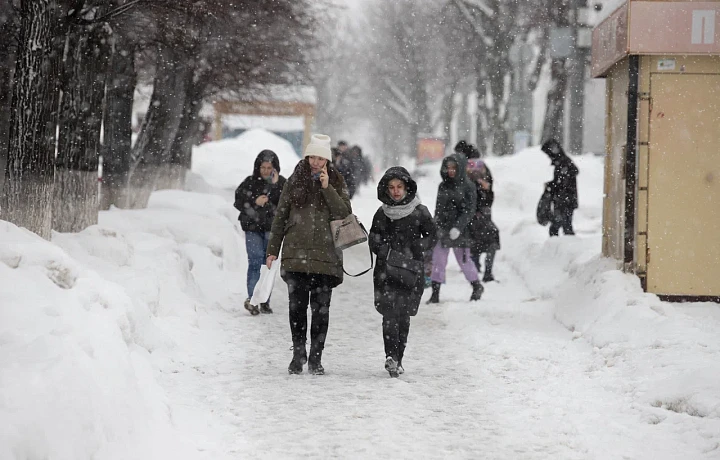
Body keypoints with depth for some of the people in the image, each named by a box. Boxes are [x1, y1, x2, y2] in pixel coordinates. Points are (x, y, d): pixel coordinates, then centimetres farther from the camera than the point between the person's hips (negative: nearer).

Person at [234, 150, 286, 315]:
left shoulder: (281, 183, 3)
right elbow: (238, 202, 2)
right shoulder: (250, 182, 3)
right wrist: (254, 202, -13)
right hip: (253, 228, -1)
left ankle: (265, 301, 12)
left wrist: (275, 186, -18)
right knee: (255, 261, -15)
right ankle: (251, 298, -24)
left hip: (272, 229, 2)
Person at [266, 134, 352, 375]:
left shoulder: (336, 184, 8)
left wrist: (327, 188, -13)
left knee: (321, 308, 0)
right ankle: (298, 354, 12)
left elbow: (344, 214, -5)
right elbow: (280, 217, 12)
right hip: (296, 254, 1)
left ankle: (316, 358, 8)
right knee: (297, 306, 2)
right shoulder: (294, 182, 9)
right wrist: (273, 250, 9)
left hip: (325, 256, -1)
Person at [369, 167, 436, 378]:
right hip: (386, 271, 1)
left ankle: (397, 359, 13)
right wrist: (386, 252, -7)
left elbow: (431, 237, 6)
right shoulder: (382, 214, 9)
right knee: (390, 313, -13)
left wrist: (414, 249, -8)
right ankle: (391, 357, -20)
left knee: (403, 316, 3)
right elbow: (374, 240, 12)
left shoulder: (419, 212, 4)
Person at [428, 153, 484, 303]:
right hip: (442, 229, 4)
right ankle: (435, 293, 0)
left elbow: (469, 210, -12)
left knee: (463, 259, 6)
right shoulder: (443, 186, 9)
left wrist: (458, 227, -22)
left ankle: (477, 286, 29)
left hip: (460, 230, -4)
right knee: (438, 259, -3)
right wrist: (436, 225, 17)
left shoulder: (467, 187, -7)